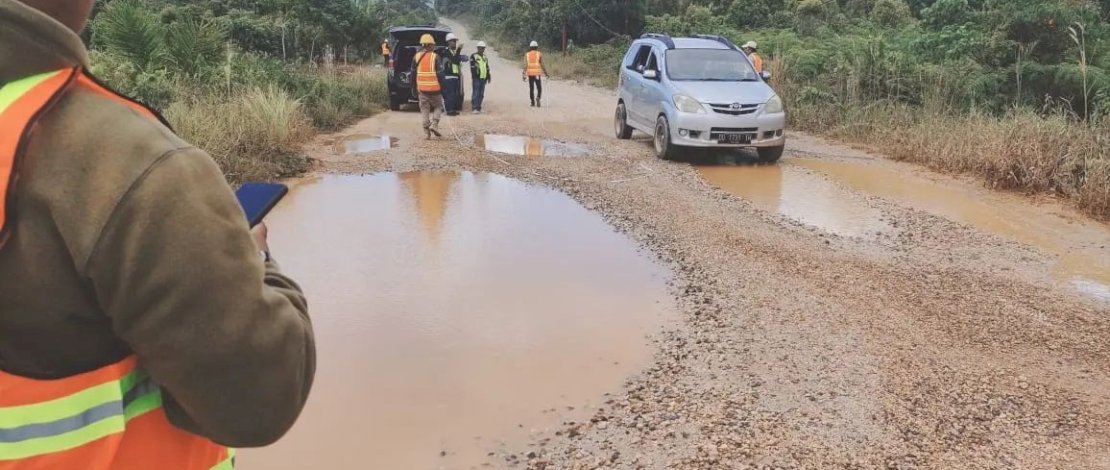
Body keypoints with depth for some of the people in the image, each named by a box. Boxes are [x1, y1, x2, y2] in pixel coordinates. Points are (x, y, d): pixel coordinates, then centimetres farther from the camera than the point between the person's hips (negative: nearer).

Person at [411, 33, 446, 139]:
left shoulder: (417, 57, 5)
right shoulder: (435, 57, -7)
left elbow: (413, 74, 9)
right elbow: (440, 74, -9)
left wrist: (414, 87, 17)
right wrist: (443, 87, -2)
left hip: (422, 89, 3)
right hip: (435, 88, -3)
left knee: (424, 109, 7)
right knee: (438, 106, 14)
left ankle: (426, 132, 3)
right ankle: (434, 124, -5)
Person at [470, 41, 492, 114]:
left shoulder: (485, 58, 19)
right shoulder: (473, 57, -2)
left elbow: (487, 68, 24)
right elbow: (472, 67, -8)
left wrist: (488, 77, 19)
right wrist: (474, 76, -15)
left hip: (483, 78, 6)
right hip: (477, 78, -6)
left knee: (481, 94, 7)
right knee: (476, 93, -10)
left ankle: (479, 108, 13)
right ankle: (475, 108, -9)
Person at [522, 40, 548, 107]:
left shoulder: (527, 55, 5)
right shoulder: (540, 54, 0)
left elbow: (525, 65, -3)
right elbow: (542, 64, -4)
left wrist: (524, 75, -5)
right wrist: (546, 72, 5)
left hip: (530, 73, 2)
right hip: (537, 73, -2)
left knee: (531, 88, 13)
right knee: (539, 88, 3)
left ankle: (533, 102, 14)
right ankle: (538, 98, -24)